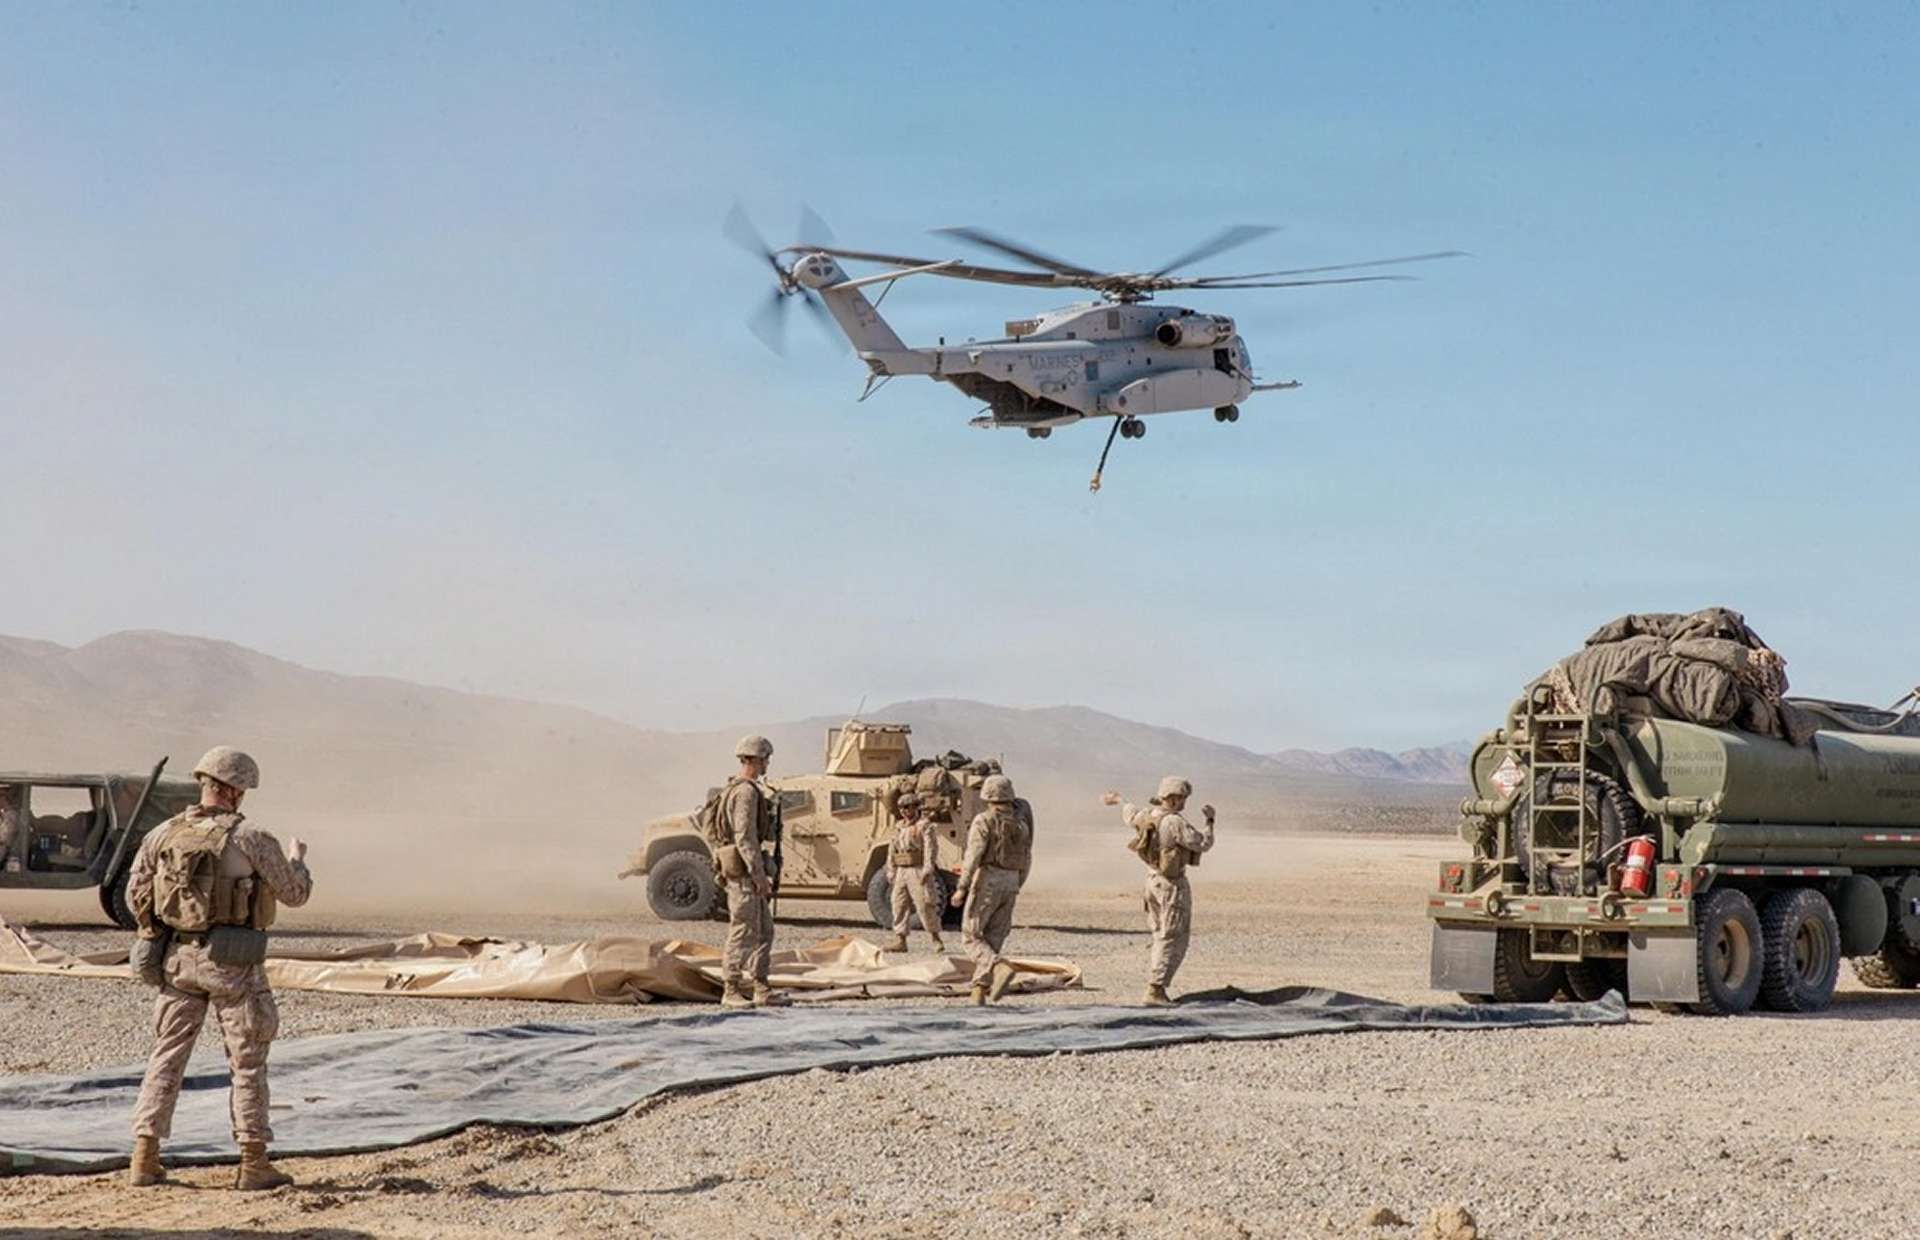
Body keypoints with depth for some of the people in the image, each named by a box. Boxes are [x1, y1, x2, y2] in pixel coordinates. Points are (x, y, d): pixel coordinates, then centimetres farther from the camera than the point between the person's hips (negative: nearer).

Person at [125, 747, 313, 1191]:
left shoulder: (162, 835, 1)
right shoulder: (250, 838, -11)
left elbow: (135, 896, 5)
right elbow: (295, 894, -1)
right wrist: (296, 857, 20)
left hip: (176, 958, 4)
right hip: (232, 963, -4)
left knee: (167, 1056, 12)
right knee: (248, 1062, 5)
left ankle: (144, 1160, 9)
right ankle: (254, 1164, 6)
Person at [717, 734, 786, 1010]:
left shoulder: (737, 789, 18)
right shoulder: (746, 791, -15)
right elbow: (745, 837, -21)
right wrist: (759, 875, -21)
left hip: (748, 872, 11)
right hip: (744, 869, -11)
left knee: (764, 932, 12)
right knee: (743, 933, -6)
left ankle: (761, 989, 14)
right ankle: (730, 991, -2)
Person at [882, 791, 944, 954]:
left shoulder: (924, 826, -5)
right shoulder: (898, 827, 17)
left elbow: (931, 848, -14)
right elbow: (892, 851, 20)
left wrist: (927, 870, -23)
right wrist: (891, 872, 15)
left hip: (918, 871, -7)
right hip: (902, 872, 7)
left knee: (925, 905, -9)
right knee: (900, 905, 4)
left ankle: (936, 939, 1)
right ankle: (900, 940, 6)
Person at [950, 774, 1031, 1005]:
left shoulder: (985, 821, -9)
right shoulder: (1021, 823, 10)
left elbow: (973, 855, -17)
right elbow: (1027, 859, 14)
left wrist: (962, 887, -16)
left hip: (987, 881, -6)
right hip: (1010, 884, 6)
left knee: (972, 936, 1)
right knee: (992, 939, 10)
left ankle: (1000, 967, -23)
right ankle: (980, 990, 5)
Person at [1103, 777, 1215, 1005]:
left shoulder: (1148, 814, 1)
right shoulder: (1175, 823, -23)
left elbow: (1130, 816, 25)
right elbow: (1203, 843, -18)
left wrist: (1118, 801, 46)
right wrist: (1209, 820, -3)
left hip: (1153, 879, 9)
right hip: (1173, 884, -9)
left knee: (1160, 935, 18)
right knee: (1173, 939, -4)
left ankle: (1153, 986, 19)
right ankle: (1156, 989, -8)